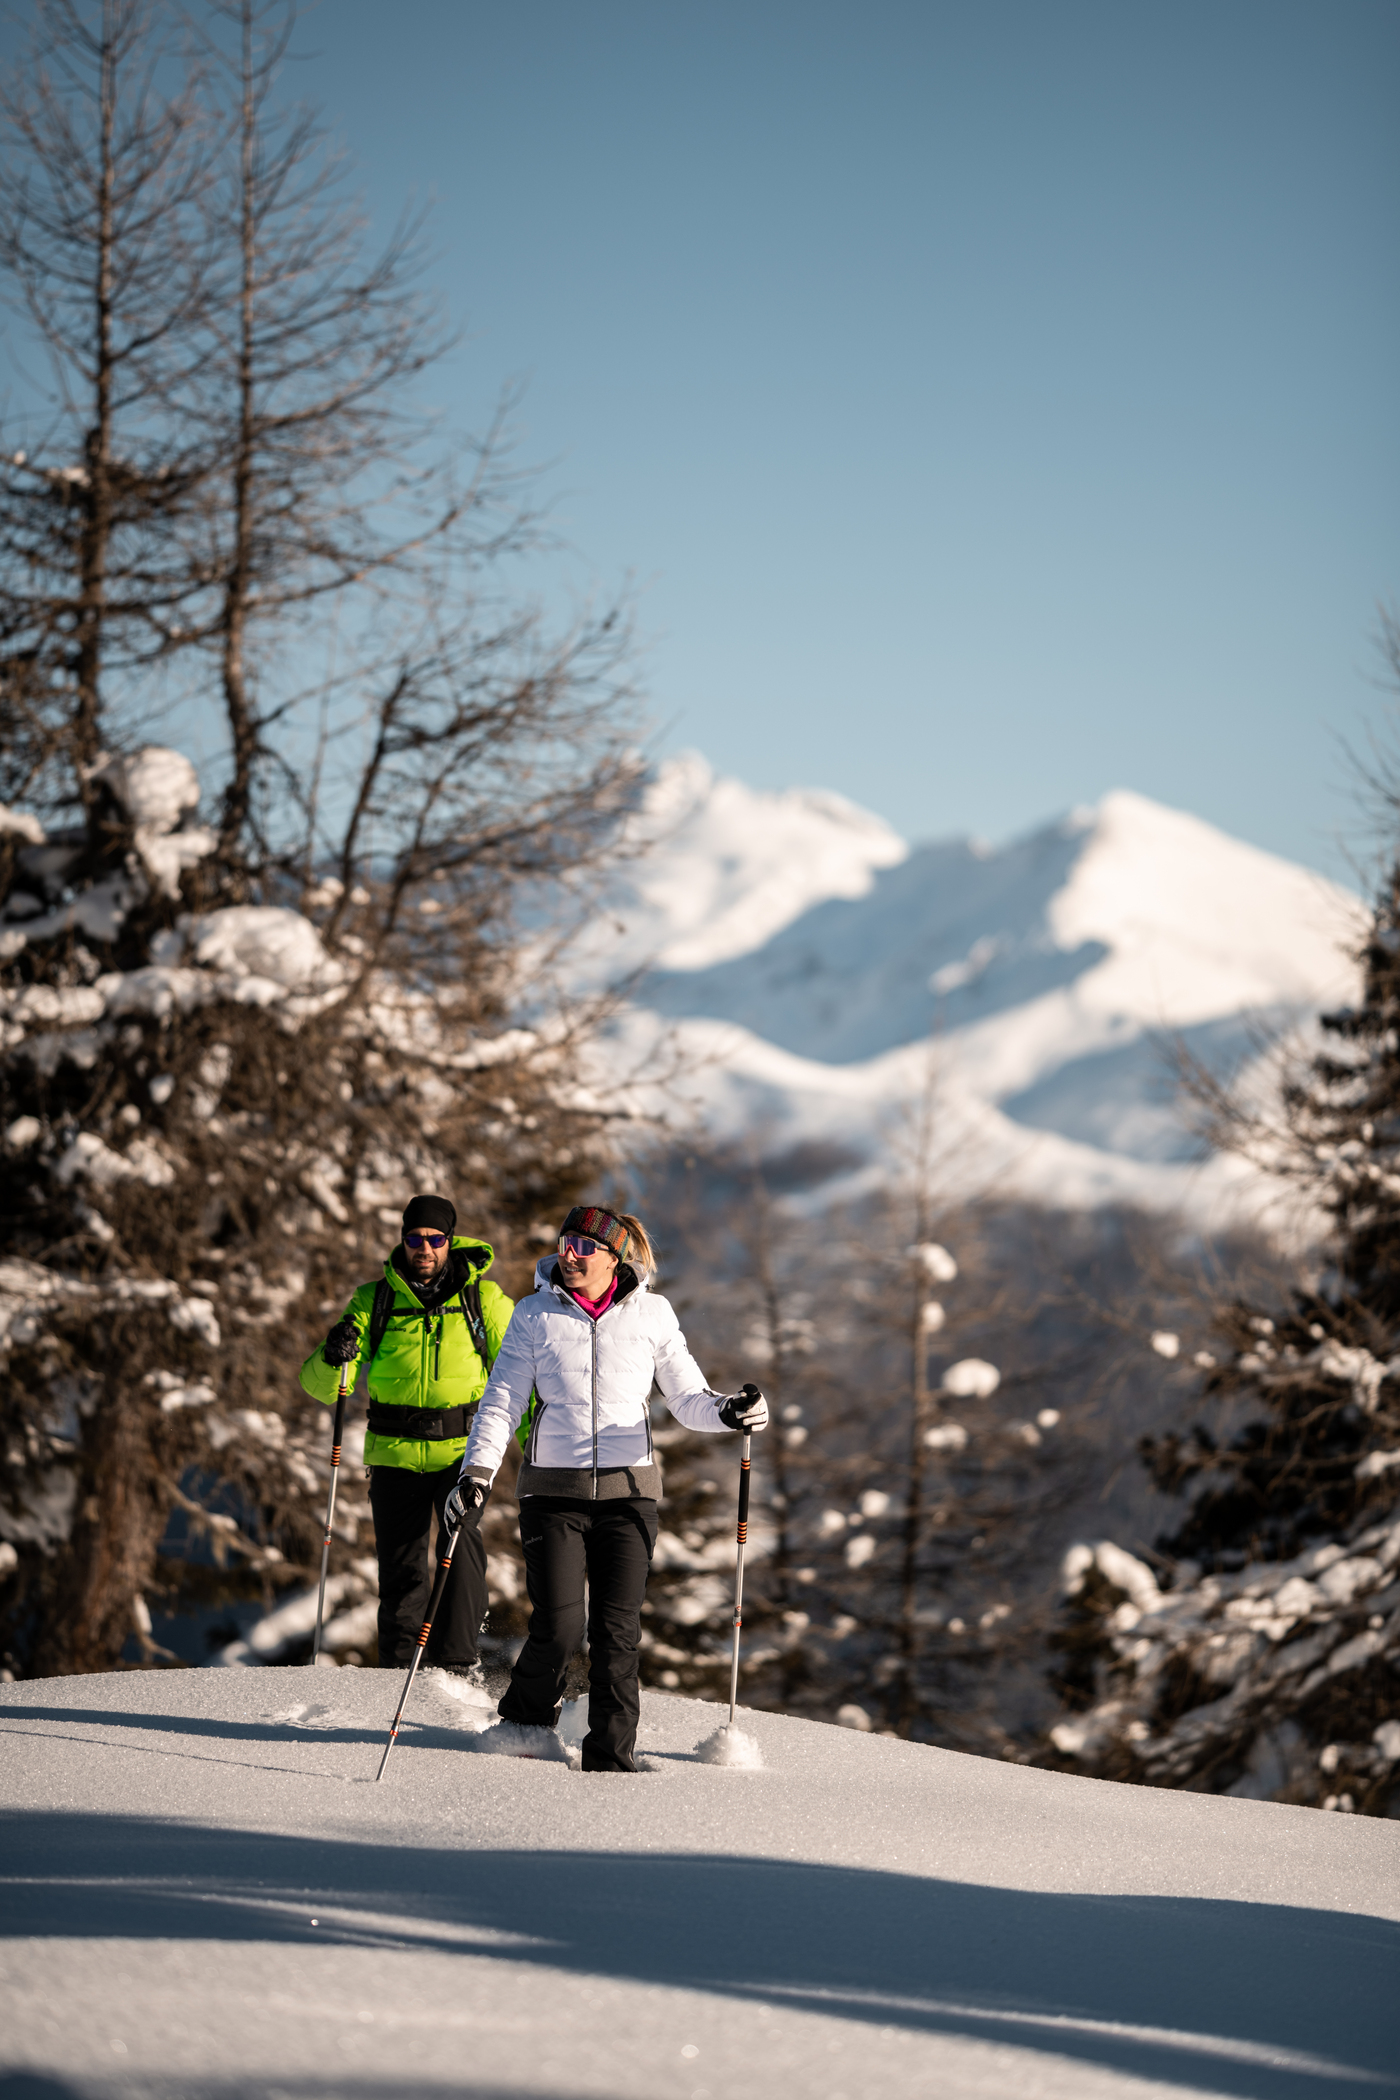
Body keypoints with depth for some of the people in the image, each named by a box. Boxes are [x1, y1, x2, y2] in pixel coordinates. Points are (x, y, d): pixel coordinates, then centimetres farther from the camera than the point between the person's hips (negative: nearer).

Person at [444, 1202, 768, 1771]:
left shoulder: (651, 1314, 5)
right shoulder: (536, 1314, 4)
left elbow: (688, 1399, 8)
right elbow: (502, 1402, 4)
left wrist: (728, 1411, -13)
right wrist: (477, 1473, -8)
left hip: (627, 1489, 1)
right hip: (554, 1490, -1)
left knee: (617, 1631, -6)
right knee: (558, 1626, -10)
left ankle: (609, 1757, 3)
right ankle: (523, 1725, 16)